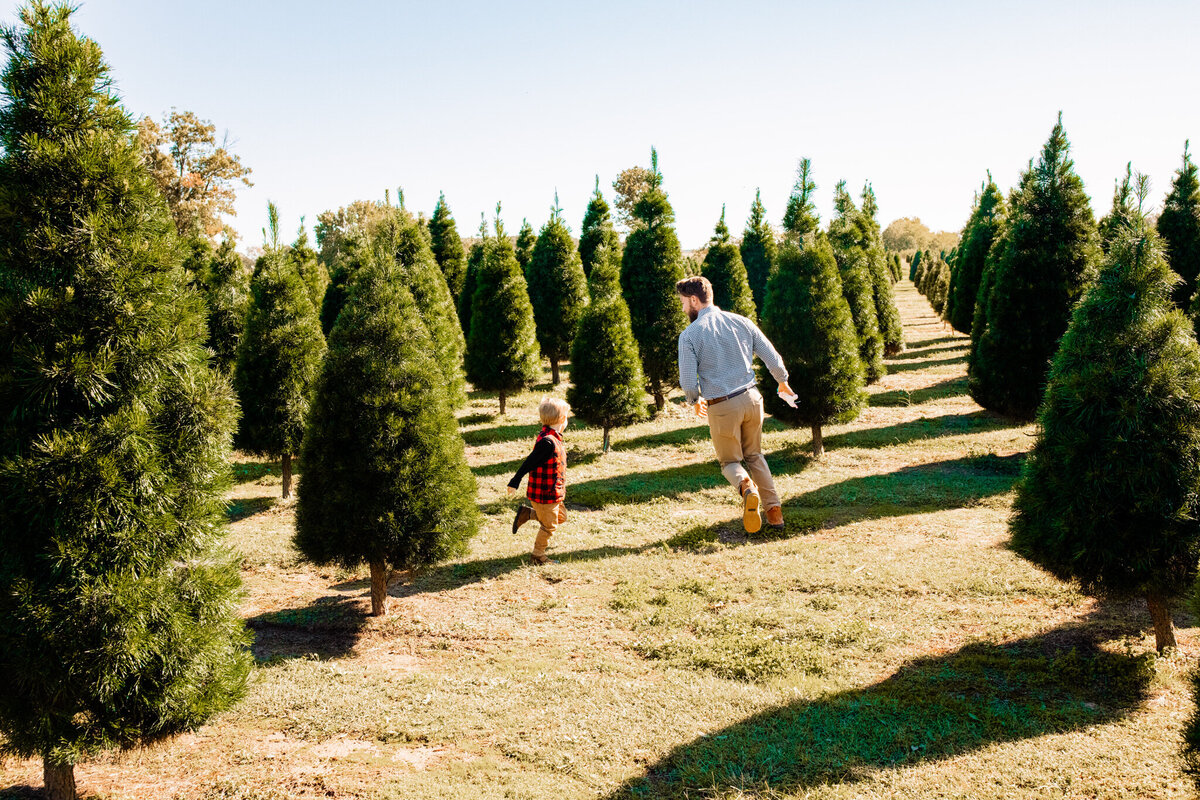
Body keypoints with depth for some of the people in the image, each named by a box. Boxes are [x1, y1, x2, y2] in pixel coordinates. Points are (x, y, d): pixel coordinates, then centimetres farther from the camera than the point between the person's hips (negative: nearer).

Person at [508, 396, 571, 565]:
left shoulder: (553, 437, 5)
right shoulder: (548, 441, -27)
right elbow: (529, 462, -25)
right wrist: (515, 482, -21)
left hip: (554, 493, 9)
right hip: (545, 494, -9)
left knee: (561, 517, 23)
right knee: (549, 525, 7)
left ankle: (527, 513, 24)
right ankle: (538, 555, 24)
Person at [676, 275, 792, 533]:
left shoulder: (689, 335, -9)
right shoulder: (741, 322, 4)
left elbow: (688, 382, -10)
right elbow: (773, 358, 6)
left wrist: (695, 401, 12)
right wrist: (783, 382, 25)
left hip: (721, 407, -4)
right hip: (751, 398, 4)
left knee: (730, 461, 16)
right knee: (754, 455, 24)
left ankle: (746, 486, -17)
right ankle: (774, 510, 15)